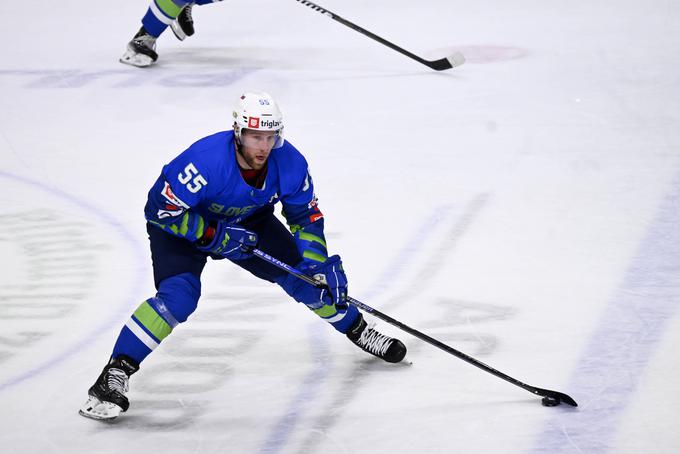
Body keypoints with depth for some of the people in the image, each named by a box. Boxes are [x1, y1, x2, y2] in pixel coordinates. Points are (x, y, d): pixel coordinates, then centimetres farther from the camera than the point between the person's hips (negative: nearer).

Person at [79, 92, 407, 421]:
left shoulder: (289, 163, -22)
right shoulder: (206, 160, -39)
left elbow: (306, 215, -6)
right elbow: (160, 209, -31)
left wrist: (321, 265, -16)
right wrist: (215, 236, -30)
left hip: (247, 221, 5)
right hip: (183, 223, -5)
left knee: (300, 272, -1)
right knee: (179, 296, -27)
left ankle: (357, 329, 25)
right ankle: (115, 373, -25)